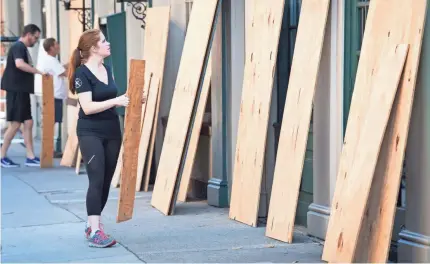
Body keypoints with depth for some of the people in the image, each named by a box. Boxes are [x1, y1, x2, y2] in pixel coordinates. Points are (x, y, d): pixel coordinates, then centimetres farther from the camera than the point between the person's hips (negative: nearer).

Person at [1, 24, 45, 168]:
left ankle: (30, 157, 8)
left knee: (28, 123, 7)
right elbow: (19, 64, -31)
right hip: (16, 90, -10)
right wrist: (39, 71, -27)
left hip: (22, 91, 10)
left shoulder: (22, 48, 17)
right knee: (15, 124, -6)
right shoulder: (18, 47, -14)